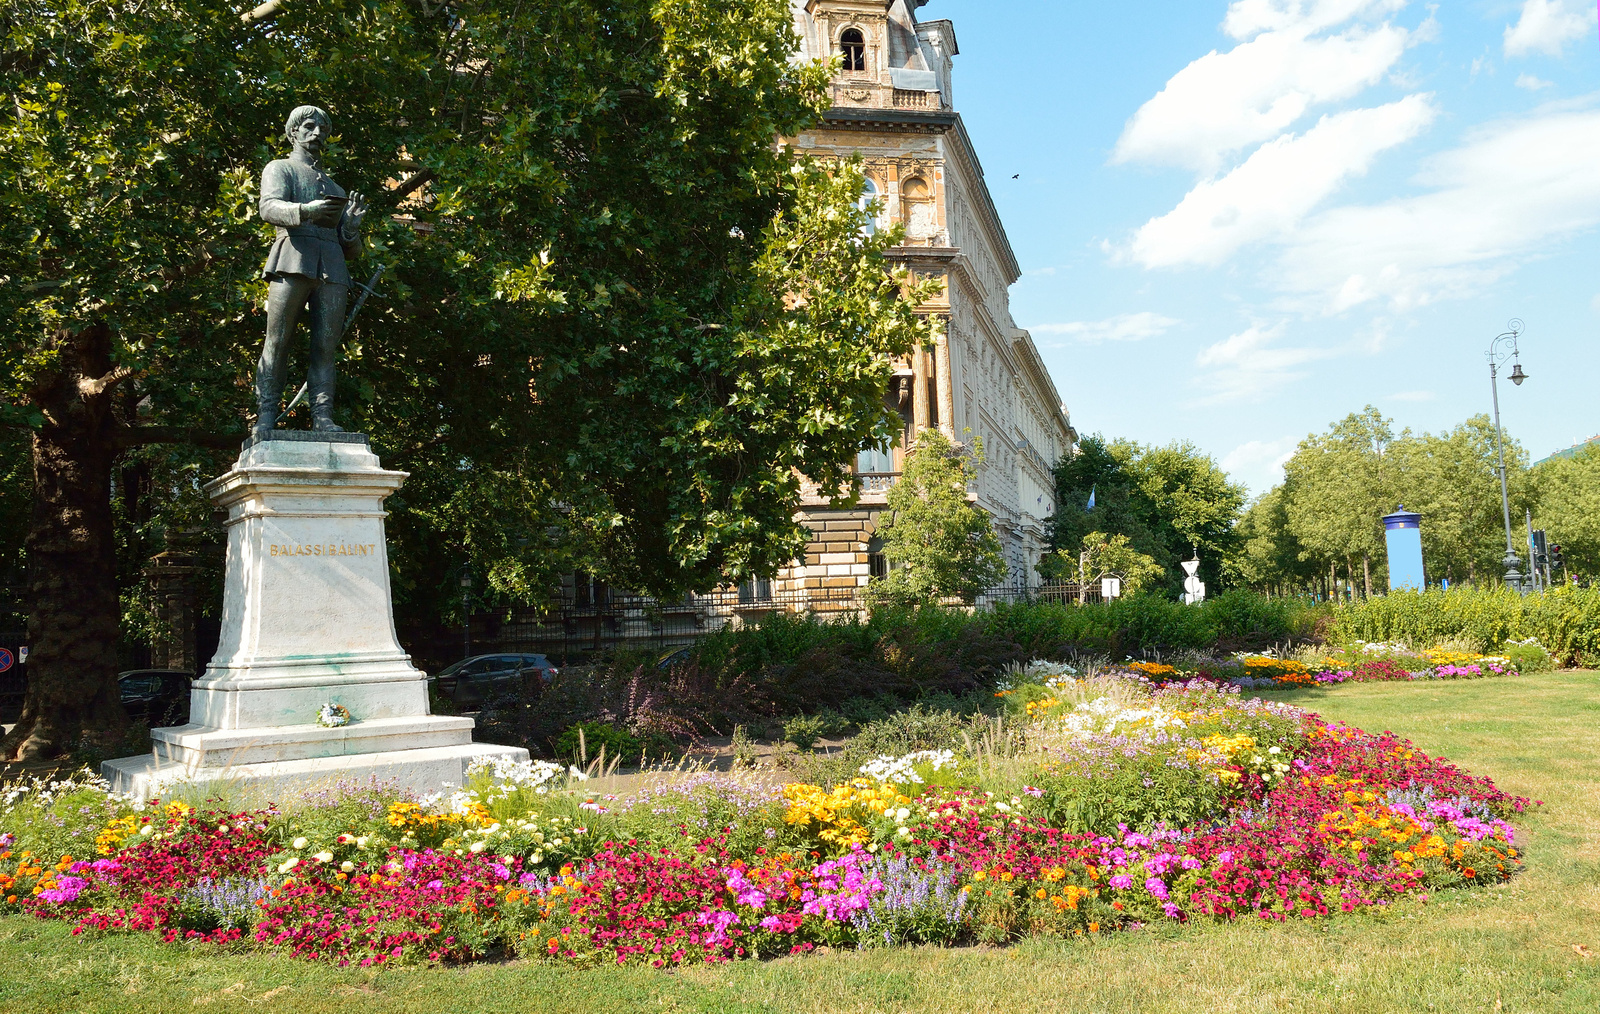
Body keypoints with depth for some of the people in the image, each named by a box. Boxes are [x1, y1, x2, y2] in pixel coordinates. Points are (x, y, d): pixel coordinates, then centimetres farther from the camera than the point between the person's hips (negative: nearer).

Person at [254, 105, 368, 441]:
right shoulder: (279, 168, 20)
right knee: (277, 340, -11)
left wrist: (352, 224, 4)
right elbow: (269, 207, -2)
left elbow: (351, 248, 28)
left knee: (326, 344, -8)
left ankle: (323, 417, -14)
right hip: (294, 257, -4)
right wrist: (306, 211, -23)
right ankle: (266, 417, -14)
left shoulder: (335, 188, 34)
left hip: (333, 265, 4)